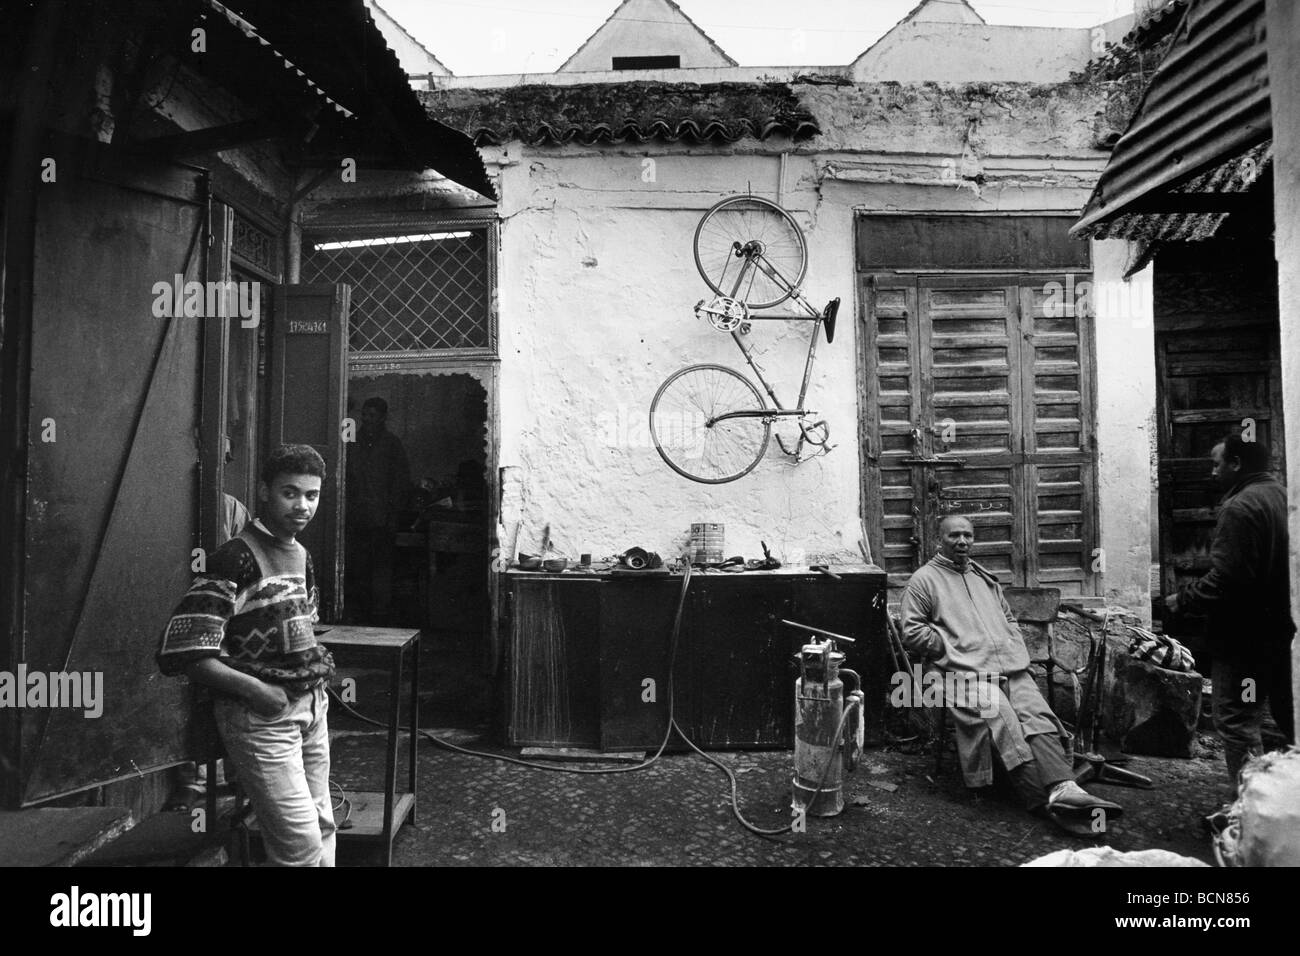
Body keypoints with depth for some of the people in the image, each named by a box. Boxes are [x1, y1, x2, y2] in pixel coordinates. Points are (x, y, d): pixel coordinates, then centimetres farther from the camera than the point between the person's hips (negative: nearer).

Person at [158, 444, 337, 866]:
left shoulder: (302, 556, 11)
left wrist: (315, 659, 8)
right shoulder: (235, 559, -16)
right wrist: (254, 689, -22)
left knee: (322, 826, 16)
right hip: (258, 715, -8)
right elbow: (182, 652, -20)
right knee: (301, 844, -7)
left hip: (311, 705, 8)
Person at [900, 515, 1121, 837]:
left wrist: (1018, 651, 16)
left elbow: (1009, 618, 35)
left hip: (1012, 668, 6)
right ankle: (1045, 802, -31)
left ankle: (1063, 788, -37)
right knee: (1004, 722, -28)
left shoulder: (985, 578, 29)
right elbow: (912, 632, 2)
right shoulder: (924, 579, 8)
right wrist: (952, 647, -6)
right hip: (967, 674, -6)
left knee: (1037, 715, -21)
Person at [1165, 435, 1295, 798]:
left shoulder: (1239, 506, -19)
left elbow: (1225, 579, -24)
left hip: (1244, 635, -9)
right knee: (1288, 719, 18)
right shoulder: (1283, 496, 9)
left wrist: (1183, 599, -12)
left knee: (1237, 724, -1)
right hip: (1283, 628, 9)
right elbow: (1274, 570, 15)